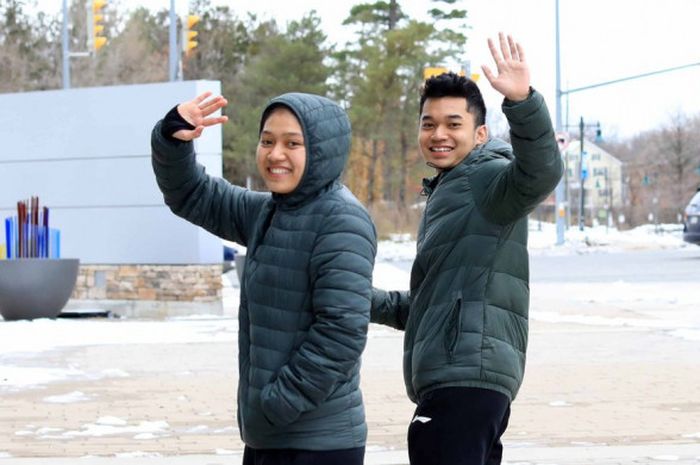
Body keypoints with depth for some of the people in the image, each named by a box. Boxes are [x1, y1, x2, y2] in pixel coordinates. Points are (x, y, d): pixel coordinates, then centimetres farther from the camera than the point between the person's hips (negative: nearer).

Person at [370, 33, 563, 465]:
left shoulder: (487, 178, -6)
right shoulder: (448, 194, 25)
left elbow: (540, 173, -30)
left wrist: (523, 101, -45)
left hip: (467, 377, -11)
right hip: (453, 380, 11)